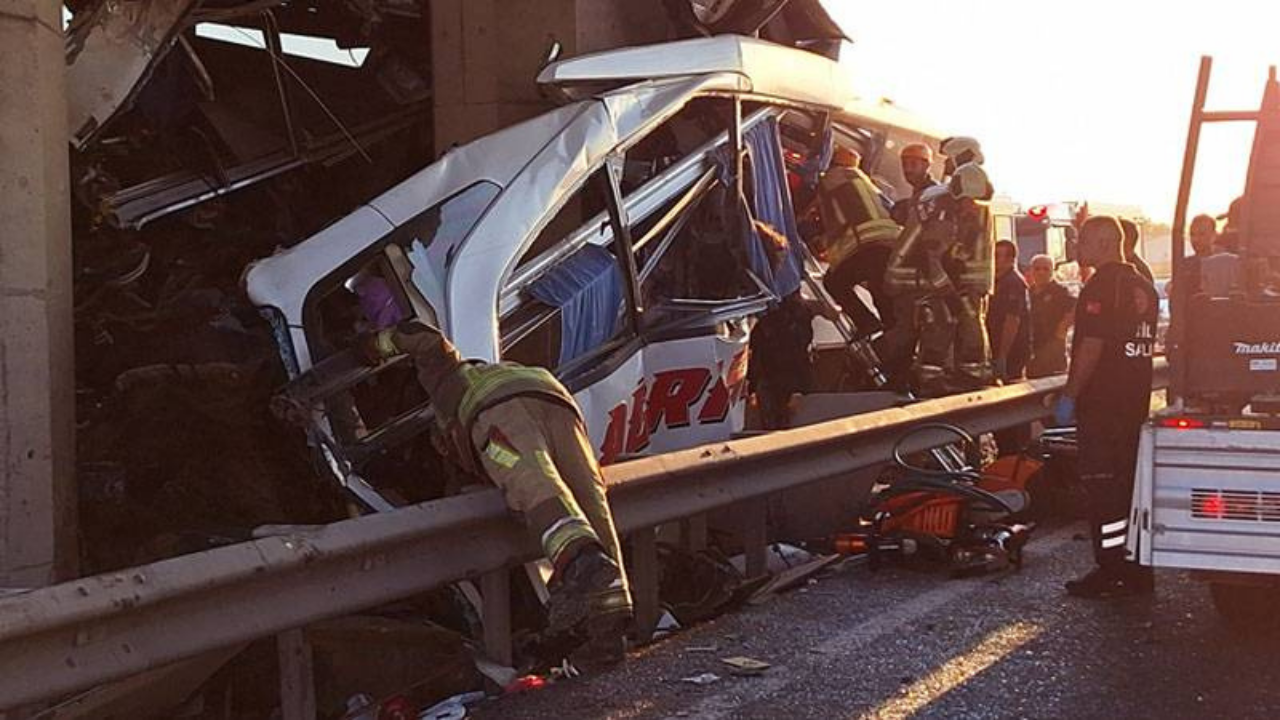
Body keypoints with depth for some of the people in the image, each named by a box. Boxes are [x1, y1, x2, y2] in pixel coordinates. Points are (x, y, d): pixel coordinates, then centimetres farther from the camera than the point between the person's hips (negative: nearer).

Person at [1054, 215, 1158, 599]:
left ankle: (1110, 572, -4)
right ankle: (1137, 570, 18)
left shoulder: (1101, 287, -14)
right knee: (1132, 485, 13)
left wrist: (1069, 396, -16)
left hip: (1101, 404, -9)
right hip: (1136, 403, 9)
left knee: (1103, 488, -5)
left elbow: (1092, 346, -20)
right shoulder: (1143, 287, 14)